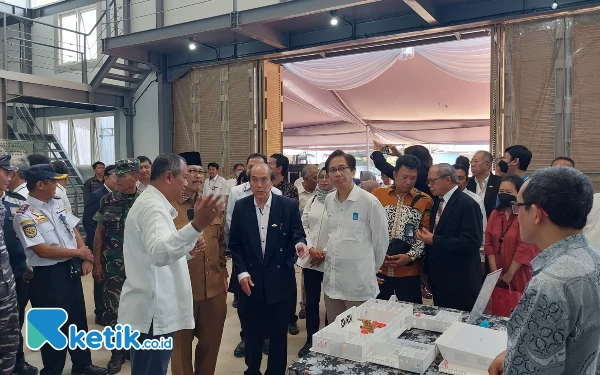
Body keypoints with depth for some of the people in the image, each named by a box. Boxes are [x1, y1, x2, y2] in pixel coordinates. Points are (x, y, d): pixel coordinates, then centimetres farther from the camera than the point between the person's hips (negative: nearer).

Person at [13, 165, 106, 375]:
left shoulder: (57, 203, 5)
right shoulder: (25, 215, -16)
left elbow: (74, 231, 7)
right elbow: (42, 250, -21)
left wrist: (85, 259, -5)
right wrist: (79, 252, -12)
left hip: (72, 268, 7)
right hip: (49, 275, -7)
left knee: (78, 318, 19)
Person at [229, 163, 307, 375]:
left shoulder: (289, 205, -7)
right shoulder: (241, 207, -1)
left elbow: (297, 236, -3)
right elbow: (235, 243, 2)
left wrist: (300, 244, -27)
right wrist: (241, 272, -7)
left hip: (280, 282, -1)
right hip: (251, 281, 2)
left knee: (279, 333, 12)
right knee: (252, 332, 16)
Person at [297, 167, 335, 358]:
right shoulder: (312, 200, 9)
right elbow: (303, 226, 7)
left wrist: (327, 253, -12)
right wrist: (311, 249, -6)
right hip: (310, 258, 5)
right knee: (311, 301, 11)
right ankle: (310, 341, 24)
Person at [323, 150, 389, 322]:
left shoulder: (369, 201, -12)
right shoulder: (329, 201, 5)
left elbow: (381, 240, -4)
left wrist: (371, 269, 6)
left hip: (359, 283, -5)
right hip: (331, 281, 5)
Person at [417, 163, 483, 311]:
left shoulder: (467, 204, -15)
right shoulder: (438, 202, 10)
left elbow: (472, 241, -23)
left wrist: (434, 240, -22)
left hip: (460, 282, -8)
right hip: (439, 279, 8)